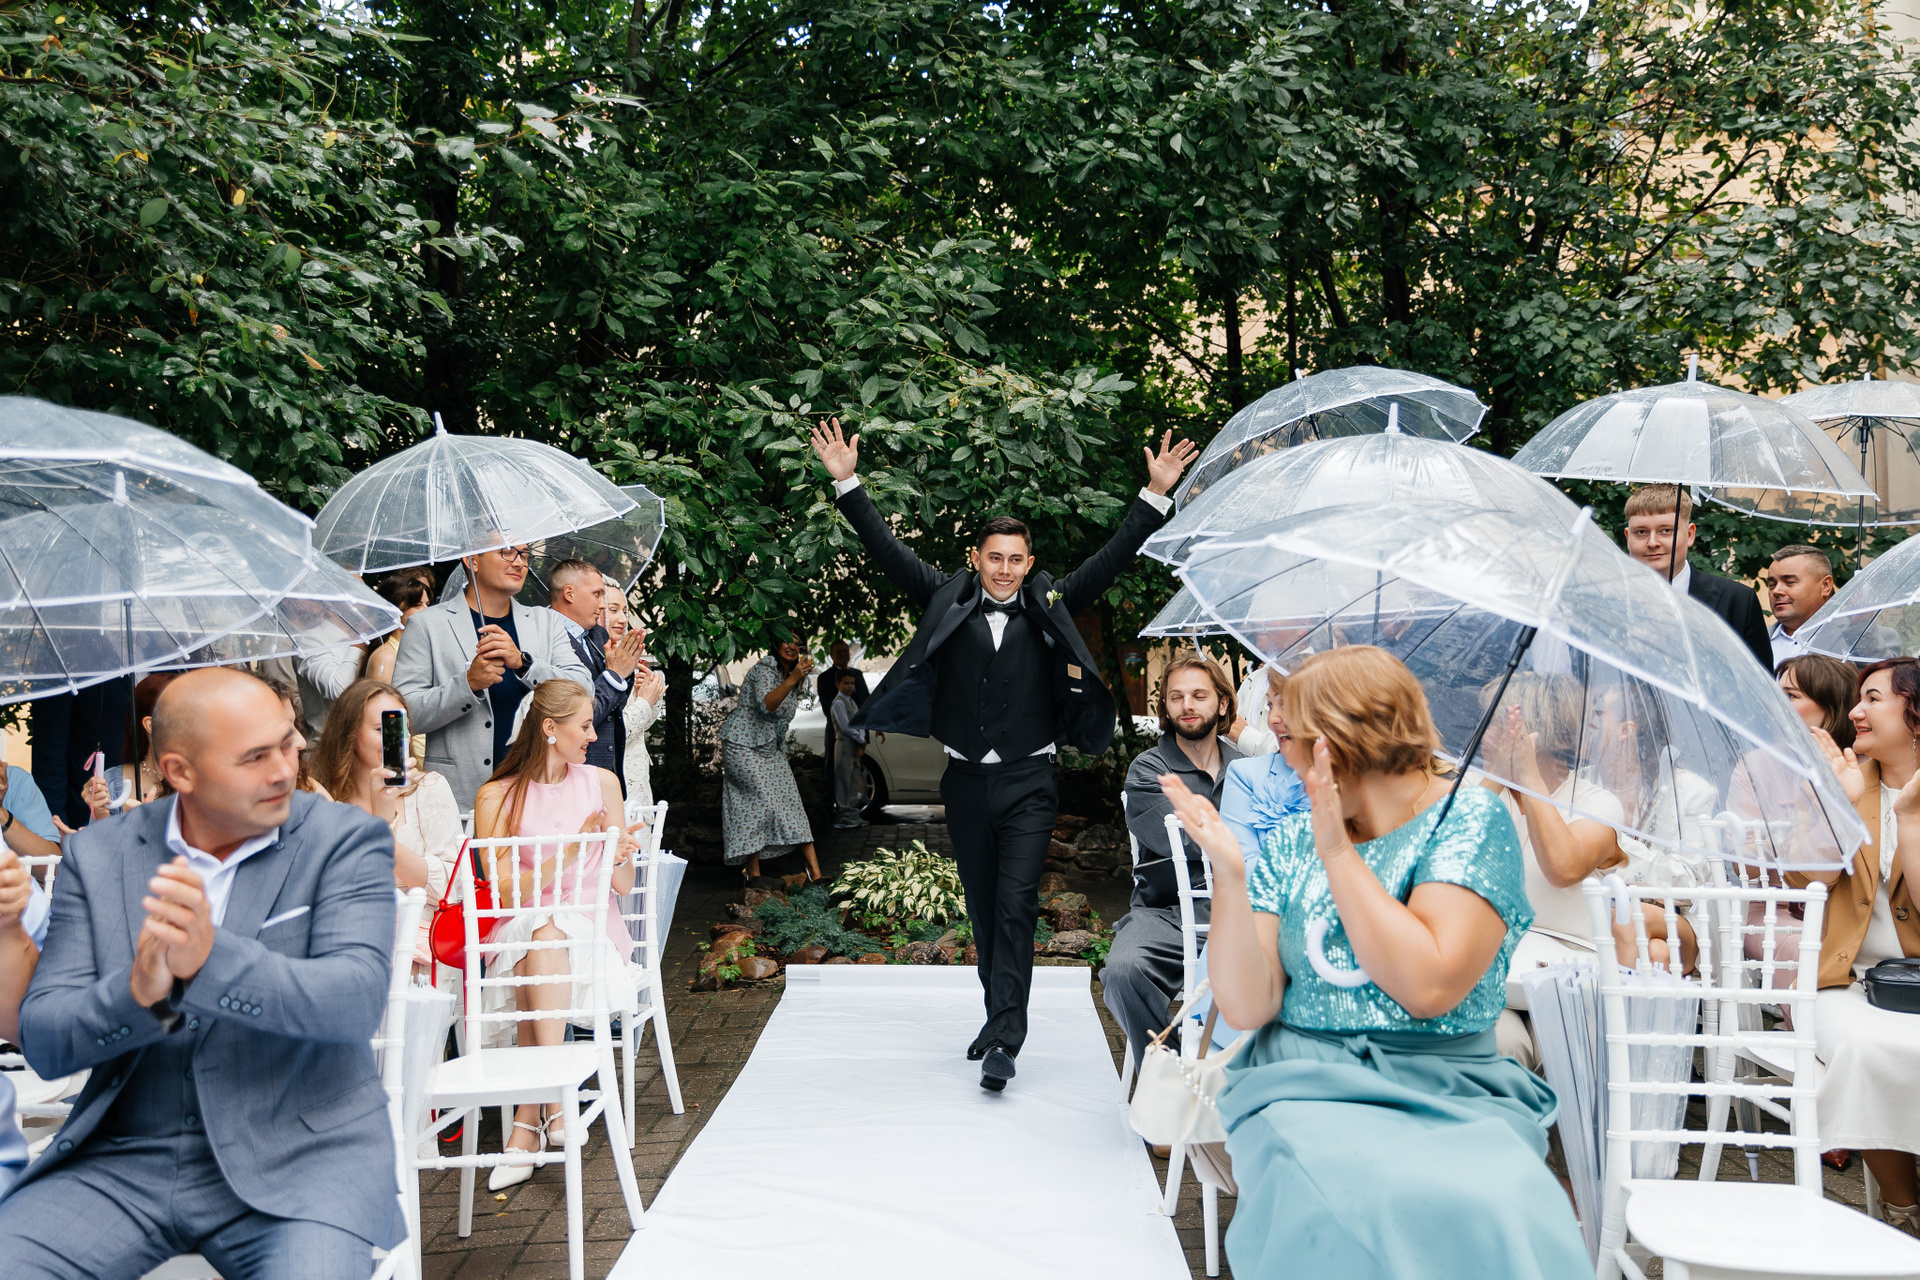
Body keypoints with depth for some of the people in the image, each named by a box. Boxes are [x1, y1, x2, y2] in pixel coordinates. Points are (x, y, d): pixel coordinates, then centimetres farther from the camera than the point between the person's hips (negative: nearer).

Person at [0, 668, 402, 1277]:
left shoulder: (346, 839, -1)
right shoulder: (97, 854, 7)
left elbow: (358, 999, -15)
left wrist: (211, 961, -29)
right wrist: (139, 992, -20)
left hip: (297, 1154, -3)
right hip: (124, 1162, 3)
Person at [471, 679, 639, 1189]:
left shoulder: (600, 782, 8)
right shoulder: (496, 797, 0)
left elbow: (623, 886, 10)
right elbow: (506, 893, -9)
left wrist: (618, 858, -13)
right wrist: (572, 850, -19)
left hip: (592, 925, 1)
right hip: (519, 931, -1)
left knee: (549, 932, -33)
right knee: (541, 929, -36)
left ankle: (528, 1123, -36)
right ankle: (554, 1096, -39)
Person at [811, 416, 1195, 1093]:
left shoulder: (1050, 605, 3)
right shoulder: (948, 602, 4)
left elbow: (1112, 559, 2)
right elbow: (888, 551, 3)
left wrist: (1156, 497, -4)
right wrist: (847, 485, -3)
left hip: (1028, 783, -2)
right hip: (966, 781, 2)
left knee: (1015, 907, -10)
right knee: (982, 909, 12)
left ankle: (1004, 1042, -11)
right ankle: (1001, 1016, 28)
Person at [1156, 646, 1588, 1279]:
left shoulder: (1470, 819, -1)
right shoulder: (1289, 843, 12)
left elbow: (1428, 986, -15)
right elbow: (1247, 1008, 2)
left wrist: (1338, 852, -11)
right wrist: (1229, 875, -10)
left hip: (1448, 1095, -2)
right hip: (1305, 1088, 2)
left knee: (1494, 1214, -34)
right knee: (1341, 1203, -33)